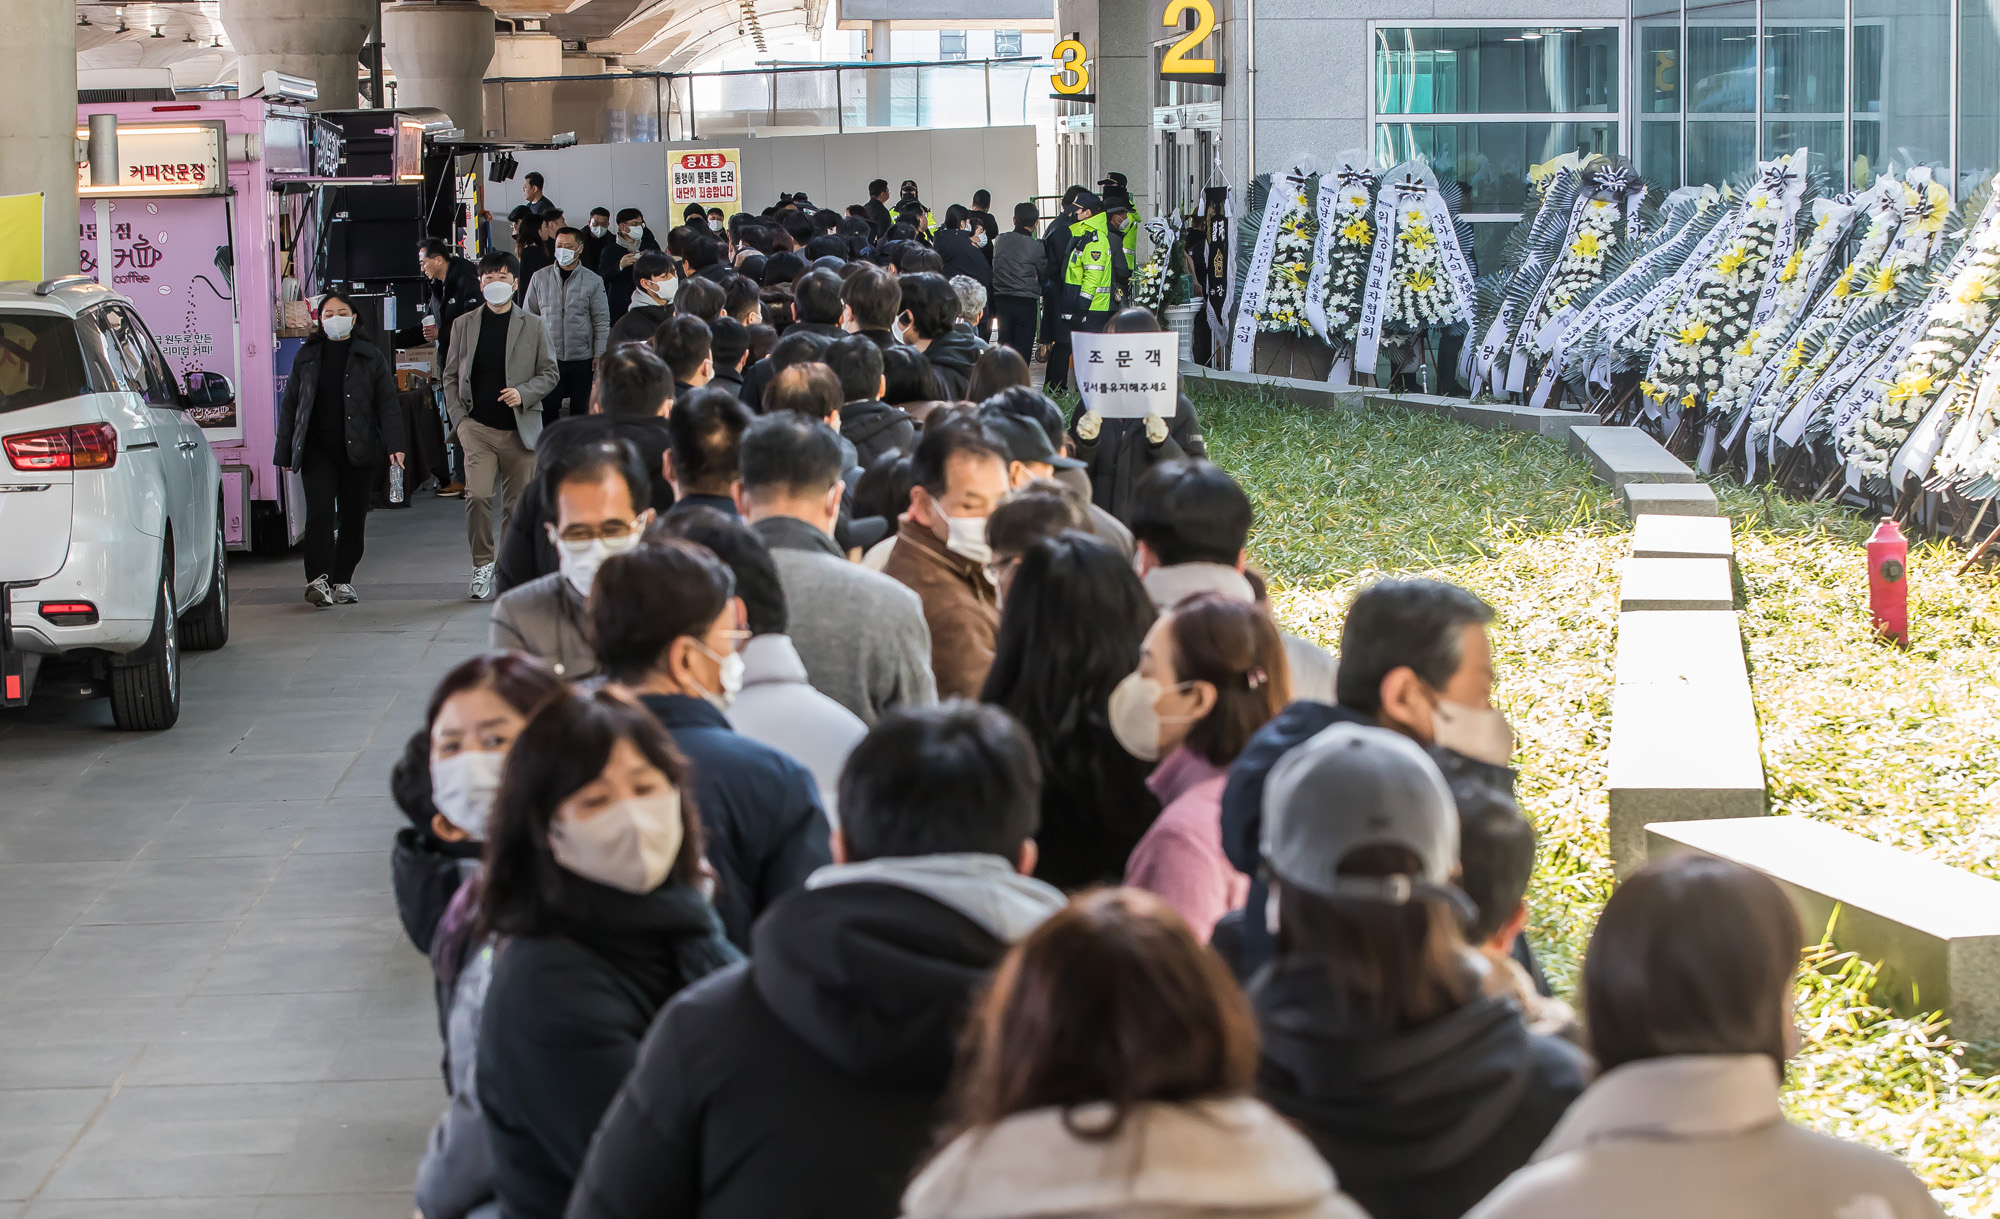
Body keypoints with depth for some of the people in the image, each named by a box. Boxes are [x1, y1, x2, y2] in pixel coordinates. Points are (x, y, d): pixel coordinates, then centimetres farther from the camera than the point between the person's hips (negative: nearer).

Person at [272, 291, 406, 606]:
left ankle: (342, 580, 17)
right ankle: (318, 579, -23)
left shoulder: (371, 357, 6)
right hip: (317, 450, 0)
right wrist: (284, 451, 9)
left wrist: (394, 444, -9)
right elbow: (290, 405, 14)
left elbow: (387, 403, 3)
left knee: (353, 517, 5)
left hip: (359, 451, 0)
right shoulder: (306, 357, 11)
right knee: (319, 513, -14)